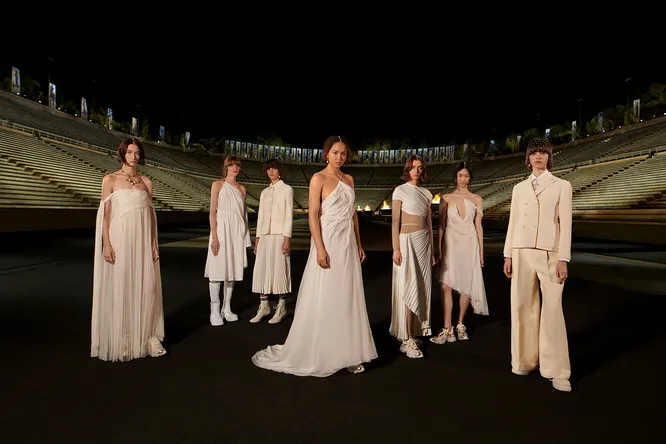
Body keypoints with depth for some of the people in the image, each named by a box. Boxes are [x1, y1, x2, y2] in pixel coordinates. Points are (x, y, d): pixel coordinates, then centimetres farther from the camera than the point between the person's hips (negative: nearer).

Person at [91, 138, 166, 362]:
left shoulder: (146, 182, 11)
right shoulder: (111, 179, 2)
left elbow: (151, 215, 10)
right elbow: (105, 214, -3)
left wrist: (154, 244, 5)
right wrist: (106, 244, -11)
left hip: (143, 241, 3)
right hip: (120, 239, -3)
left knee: (147, 288, 1)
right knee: (119, 289, 2)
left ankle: (147, 337, 13)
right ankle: (120, 340, 15)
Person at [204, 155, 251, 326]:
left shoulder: (241, 188, 12)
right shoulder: (218, 185, 1)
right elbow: (212, 212, -4)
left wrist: (246, 237, 10)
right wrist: (214, 237, -12)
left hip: (237, 231, 4)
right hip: (221, 228, -4)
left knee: (232, 269, 7)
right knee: (217, 269, -3)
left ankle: (227, 308, 17)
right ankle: (215, 310, 5)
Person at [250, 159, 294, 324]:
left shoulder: (287, 189, 1)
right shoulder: (264, 192, 16)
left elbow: (289, 215, -5)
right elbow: (260, 216, 16)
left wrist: (287, 238, -13)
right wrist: (257, 237, 10)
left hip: (280, 234, -5)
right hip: (265, 234, 5)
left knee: (279, 269, -3)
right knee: (262, 269, 3)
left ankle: (281, 307, 7)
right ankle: (263, 306, 13)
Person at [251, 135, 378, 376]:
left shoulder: (349, 179, 13)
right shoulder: (319, 178, -6)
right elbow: (312, 215, -13)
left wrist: (359, 244, 13)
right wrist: (320, 248, -21)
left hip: (348, 243, 7)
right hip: (329, 242, -6)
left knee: (347, 298, 8)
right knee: (322, 299, 0)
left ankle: (345, 352, 19)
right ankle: (316, 353, 15)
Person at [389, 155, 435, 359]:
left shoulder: (427, 194, 13)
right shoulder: (400, 191, -2)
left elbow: (429, 222, 14)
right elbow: (395, 221, -8)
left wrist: (432, 250, 13)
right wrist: (396, 249, -14)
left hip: (424, 242, 6)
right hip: (407, 241, -6)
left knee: (422, 288, 7)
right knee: (408, 289, -7)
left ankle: (415, 332, 19)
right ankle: (407, 340, -3)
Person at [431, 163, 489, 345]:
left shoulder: (476, 199, 7)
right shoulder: (446, 198, 4)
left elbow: (478, 226, 8)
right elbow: (441, 225, 3)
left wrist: (481, 251, 6)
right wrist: (439, 250, -2)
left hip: (469, 244, 1)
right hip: (450, 243, -1)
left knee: (467, 286, 6)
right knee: (446, 285, -11)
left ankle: (460, 324, 24)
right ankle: (447, 329, -6)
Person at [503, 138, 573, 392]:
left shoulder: (561, 186, 5)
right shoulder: (519, 188, 14)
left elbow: (565, 223, -1)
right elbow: (513, 222, 12)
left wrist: (563, 259, -8)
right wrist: (508, 255, 7)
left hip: (550, 253, -3)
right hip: (522, 252, 3)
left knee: (552, 309, -5)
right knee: (522, 306, 5)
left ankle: (557, 371, 5)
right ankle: (525, 360, 19)